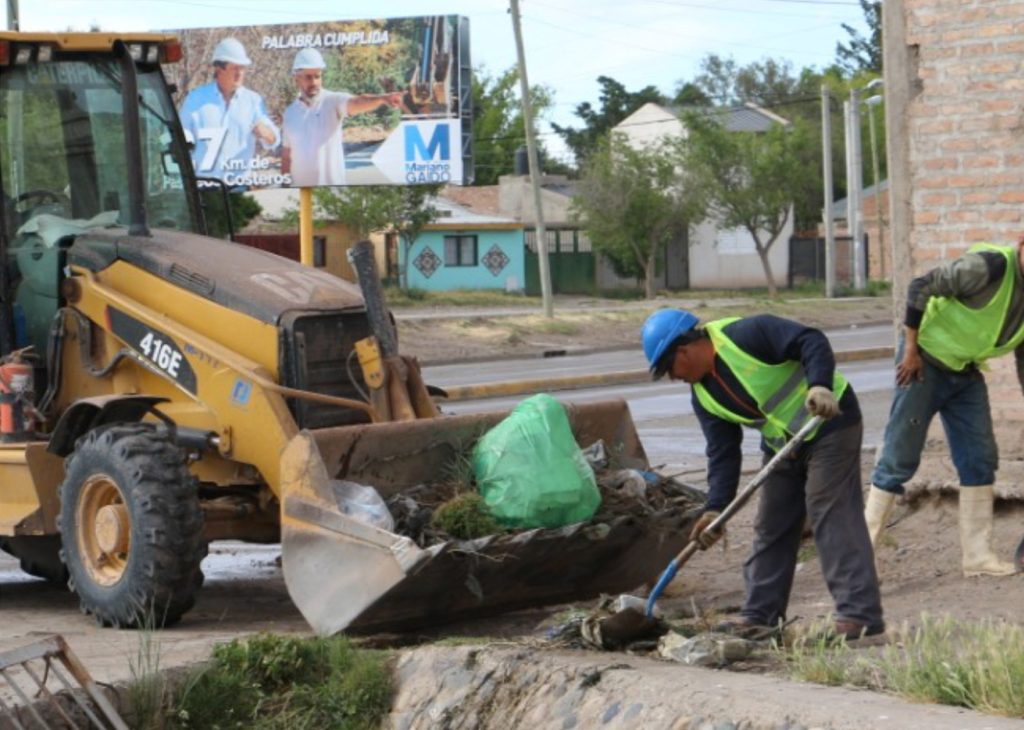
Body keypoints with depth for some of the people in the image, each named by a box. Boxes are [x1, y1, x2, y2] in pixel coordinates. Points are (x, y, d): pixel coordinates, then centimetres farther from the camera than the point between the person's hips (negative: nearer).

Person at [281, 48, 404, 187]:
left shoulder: (333, 101, -7)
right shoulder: (290, 112, 7)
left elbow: (356, 102, -29)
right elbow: (286, 155, 14)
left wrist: (382, 98, -50)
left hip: (331, 189, -4)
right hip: (299, 193, 4)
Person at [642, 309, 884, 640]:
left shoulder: (746, 336, -21)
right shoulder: (703, 396, 3)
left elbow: (811, 342, -26)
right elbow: (723, 454, 1)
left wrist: (819, 386, -42)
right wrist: (715, 507, -11)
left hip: (830, 425, -9)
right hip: (782, 447, 9)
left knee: (833, 516, -15)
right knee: (771, 527, 11)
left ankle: (859, 614, -16)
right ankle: (760, 615, 19)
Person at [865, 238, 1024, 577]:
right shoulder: (987, 267, -25)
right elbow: (920, 288, -23)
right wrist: (911, 348, -19)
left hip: (967, 374, 8)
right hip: (926, 362, -7)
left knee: (981, 458, 4)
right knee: (899, 458, -6)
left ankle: (977, 555, 11)